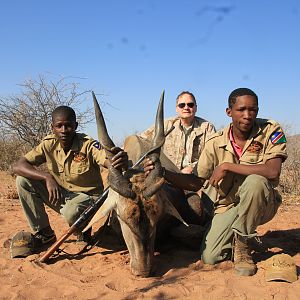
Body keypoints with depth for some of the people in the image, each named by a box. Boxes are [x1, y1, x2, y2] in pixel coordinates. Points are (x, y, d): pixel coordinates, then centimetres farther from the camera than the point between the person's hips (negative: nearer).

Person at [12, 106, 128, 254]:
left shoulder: (88, 145, -21)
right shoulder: (49, 144, -9)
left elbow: (111, 162, -38)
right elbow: (17, 166, -16)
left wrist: (122, 161, -65)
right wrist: (47, 177, -32)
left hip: (87, 197, -5)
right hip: (60, 195, 5)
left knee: (71, 212, -39)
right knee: (23, 180, -14)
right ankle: (44, 234, -1)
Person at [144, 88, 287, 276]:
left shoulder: (271, 131, -14)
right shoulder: (216, 143, -6)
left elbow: (273, 171, -30)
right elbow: (195, 183, -2)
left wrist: (227, 166, -29)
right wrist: (162, 172, -18)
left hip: (261, 204, -2)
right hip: (227, 206, 2)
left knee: (255, 181, -35)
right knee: (209, 258, -15)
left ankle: (242, 246, -13)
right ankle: (233, 236, 21)